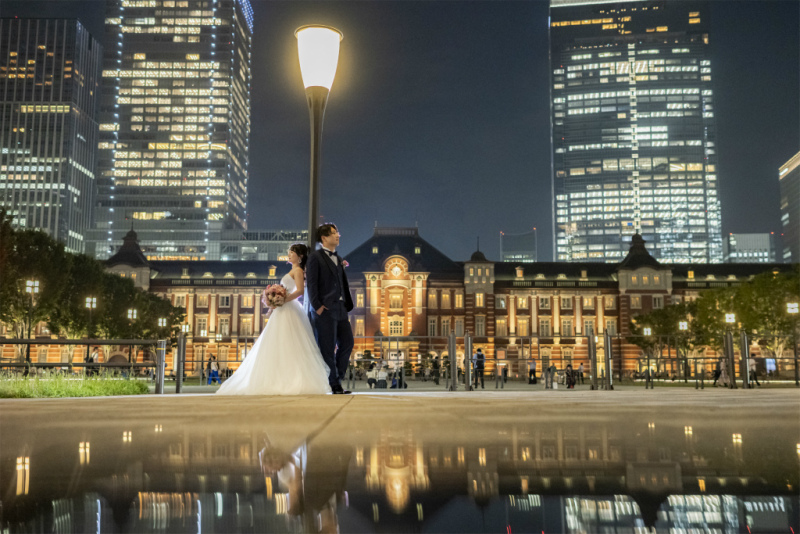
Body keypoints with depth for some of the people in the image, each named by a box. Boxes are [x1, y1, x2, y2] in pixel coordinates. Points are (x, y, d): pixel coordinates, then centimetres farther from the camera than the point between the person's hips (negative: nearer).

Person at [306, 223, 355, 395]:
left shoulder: (338, 259, 20)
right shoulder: (315, 256, -2)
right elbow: (311, 283, -9)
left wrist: (347, 307, 13)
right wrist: (317, 306, -16)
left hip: (340, 308, 8)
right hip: (324, 309, -8)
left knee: (347, 343, 6)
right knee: (328, 348, -2)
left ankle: (336, 379, 17)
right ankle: (334, 385, 6)